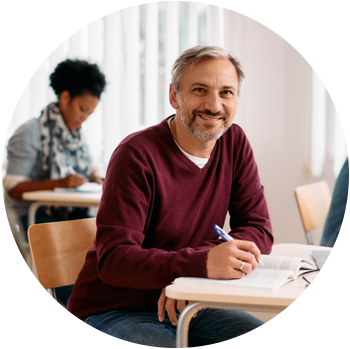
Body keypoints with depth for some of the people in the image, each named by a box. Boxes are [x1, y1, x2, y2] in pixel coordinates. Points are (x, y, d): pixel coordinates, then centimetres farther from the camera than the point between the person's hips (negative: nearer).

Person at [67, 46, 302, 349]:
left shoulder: (235, 143, 3)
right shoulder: (137, 155, -16)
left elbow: (258, 230, -1)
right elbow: (113, 259, -22)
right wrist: (201, 263, -38)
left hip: (188, 307, 6)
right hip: (113, 312, -5)